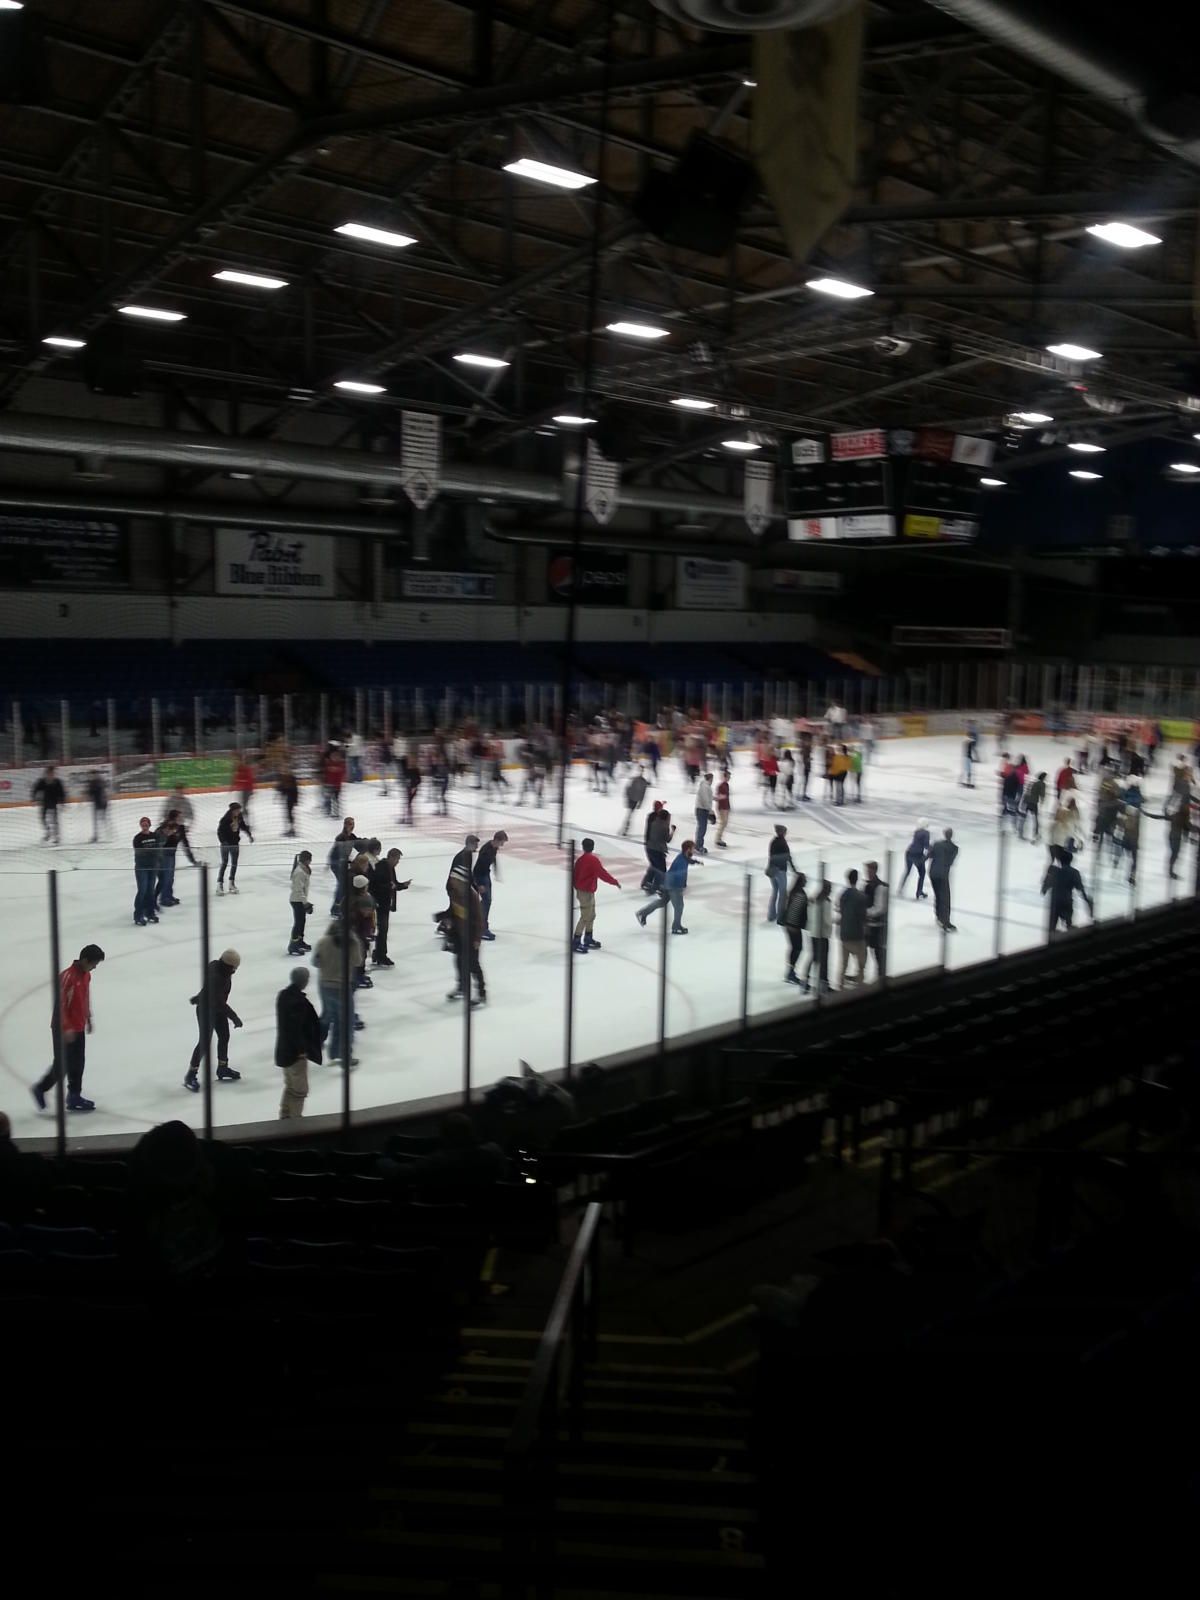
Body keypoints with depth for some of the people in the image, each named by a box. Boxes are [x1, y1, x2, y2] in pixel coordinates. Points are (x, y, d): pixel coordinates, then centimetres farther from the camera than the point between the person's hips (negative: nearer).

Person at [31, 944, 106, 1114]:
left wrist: (88, 1018, 24)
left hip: (79, 1027, 9)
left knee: (77, 1064, 12)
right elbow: (60, 1003, -24)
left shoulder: (86, 975, 4)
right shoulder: (68, 977, -24)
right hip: (64, 1029, -9)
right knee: (62, 1065, 1)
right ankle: (41, 1089, 22)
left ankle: (74, 1097, 21)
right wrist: (66, 1028, -24)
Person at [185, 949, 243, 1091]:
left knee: (224, 1037, 17)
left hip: (218, 1009, 9)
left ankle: (222, 1068, 34)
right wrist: (234, 1017, -32)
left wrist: (200, 997, 28)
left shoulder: (218, 966, -8)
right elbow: (219, 1002, -35)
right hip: (206, 1010, -9)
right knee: (204, 1042, -4)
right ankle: (190, 1075, 7)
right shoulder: (215, 977, -36)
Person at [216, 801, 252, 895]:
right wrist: (223, 841, -29)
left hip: (235, 843, 6)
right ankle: (220, 884, -5)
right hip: (226, 843, -6)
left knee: (234, 864, 9)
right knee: (224, 863, -8)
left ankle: (231, 883, 20)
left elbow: (243, 826, 17)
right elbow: (220, 831, -20)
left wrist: (249, 835, 17)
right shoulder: (225, 819, -20)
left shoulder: (239, 817, -1)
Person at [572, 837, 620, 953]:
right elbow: (602, 873, -18)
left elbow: (574, 875, 13)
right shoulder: (593, 860, -17)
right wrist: (615, 882, -8)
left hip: (580, 890, 9)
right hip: (586, 892, -9)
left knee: (591, 915, 19)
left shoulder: (580, 859, 7)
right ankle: (576, 943, -5)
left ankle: (588, 940, 29)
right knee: (585, 917, -6)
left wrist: (576, 886, 24)